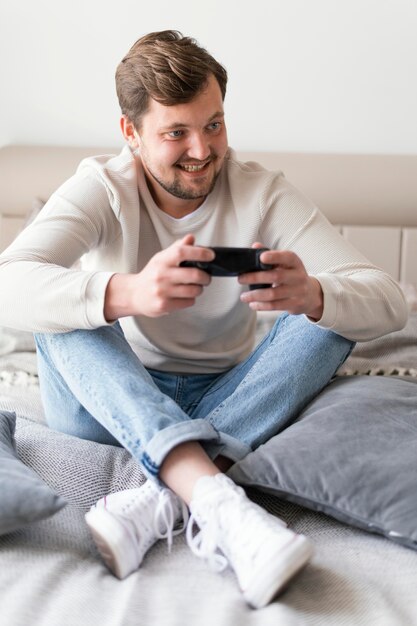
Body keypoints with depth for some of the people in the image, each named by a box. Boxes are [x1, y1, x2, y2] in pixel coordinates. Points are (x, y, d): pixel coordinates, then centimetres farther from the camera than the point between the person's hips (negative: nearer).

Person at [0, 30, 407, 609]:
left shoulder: (262, 193, -8)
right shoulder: (103, 187, -10)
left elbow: (390, 303, -17)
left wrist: (313, 295, -40)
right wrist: (125, 294, -48)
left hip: (227, 407, 1)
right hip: (110, 405, -1)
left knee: (336, 312, -20)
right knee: (63, 304, -27)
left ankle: (161, 500, -35)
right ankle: (214, 498, -44)